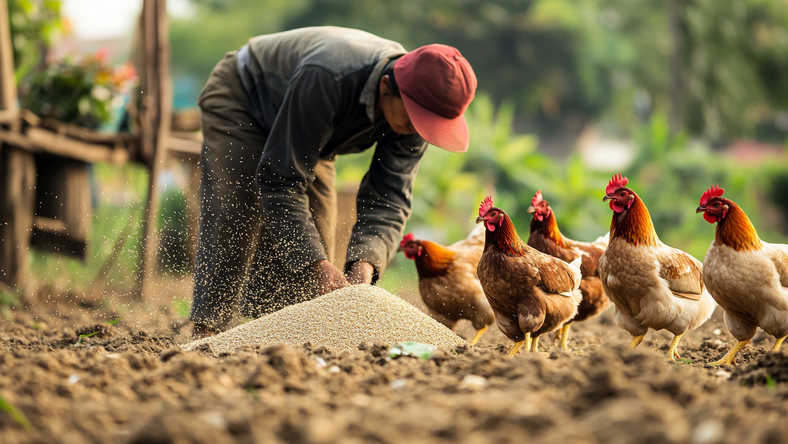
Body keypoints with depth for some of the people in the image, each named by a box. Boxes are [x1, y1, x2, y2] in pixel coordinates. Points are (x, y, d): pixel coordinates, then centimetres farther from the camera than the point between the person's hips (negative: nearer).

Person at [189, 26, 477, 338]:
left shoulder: (413, 114, -27)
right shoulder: (325, 78, -46)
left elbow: (388, 198, -24)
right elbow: (280, 180, -42)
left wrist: (364, 263, -43)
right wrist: (319, 266, -47)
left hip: (308, 139, 6)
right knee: (234, 221, -21)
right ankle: (208, 330, -17)